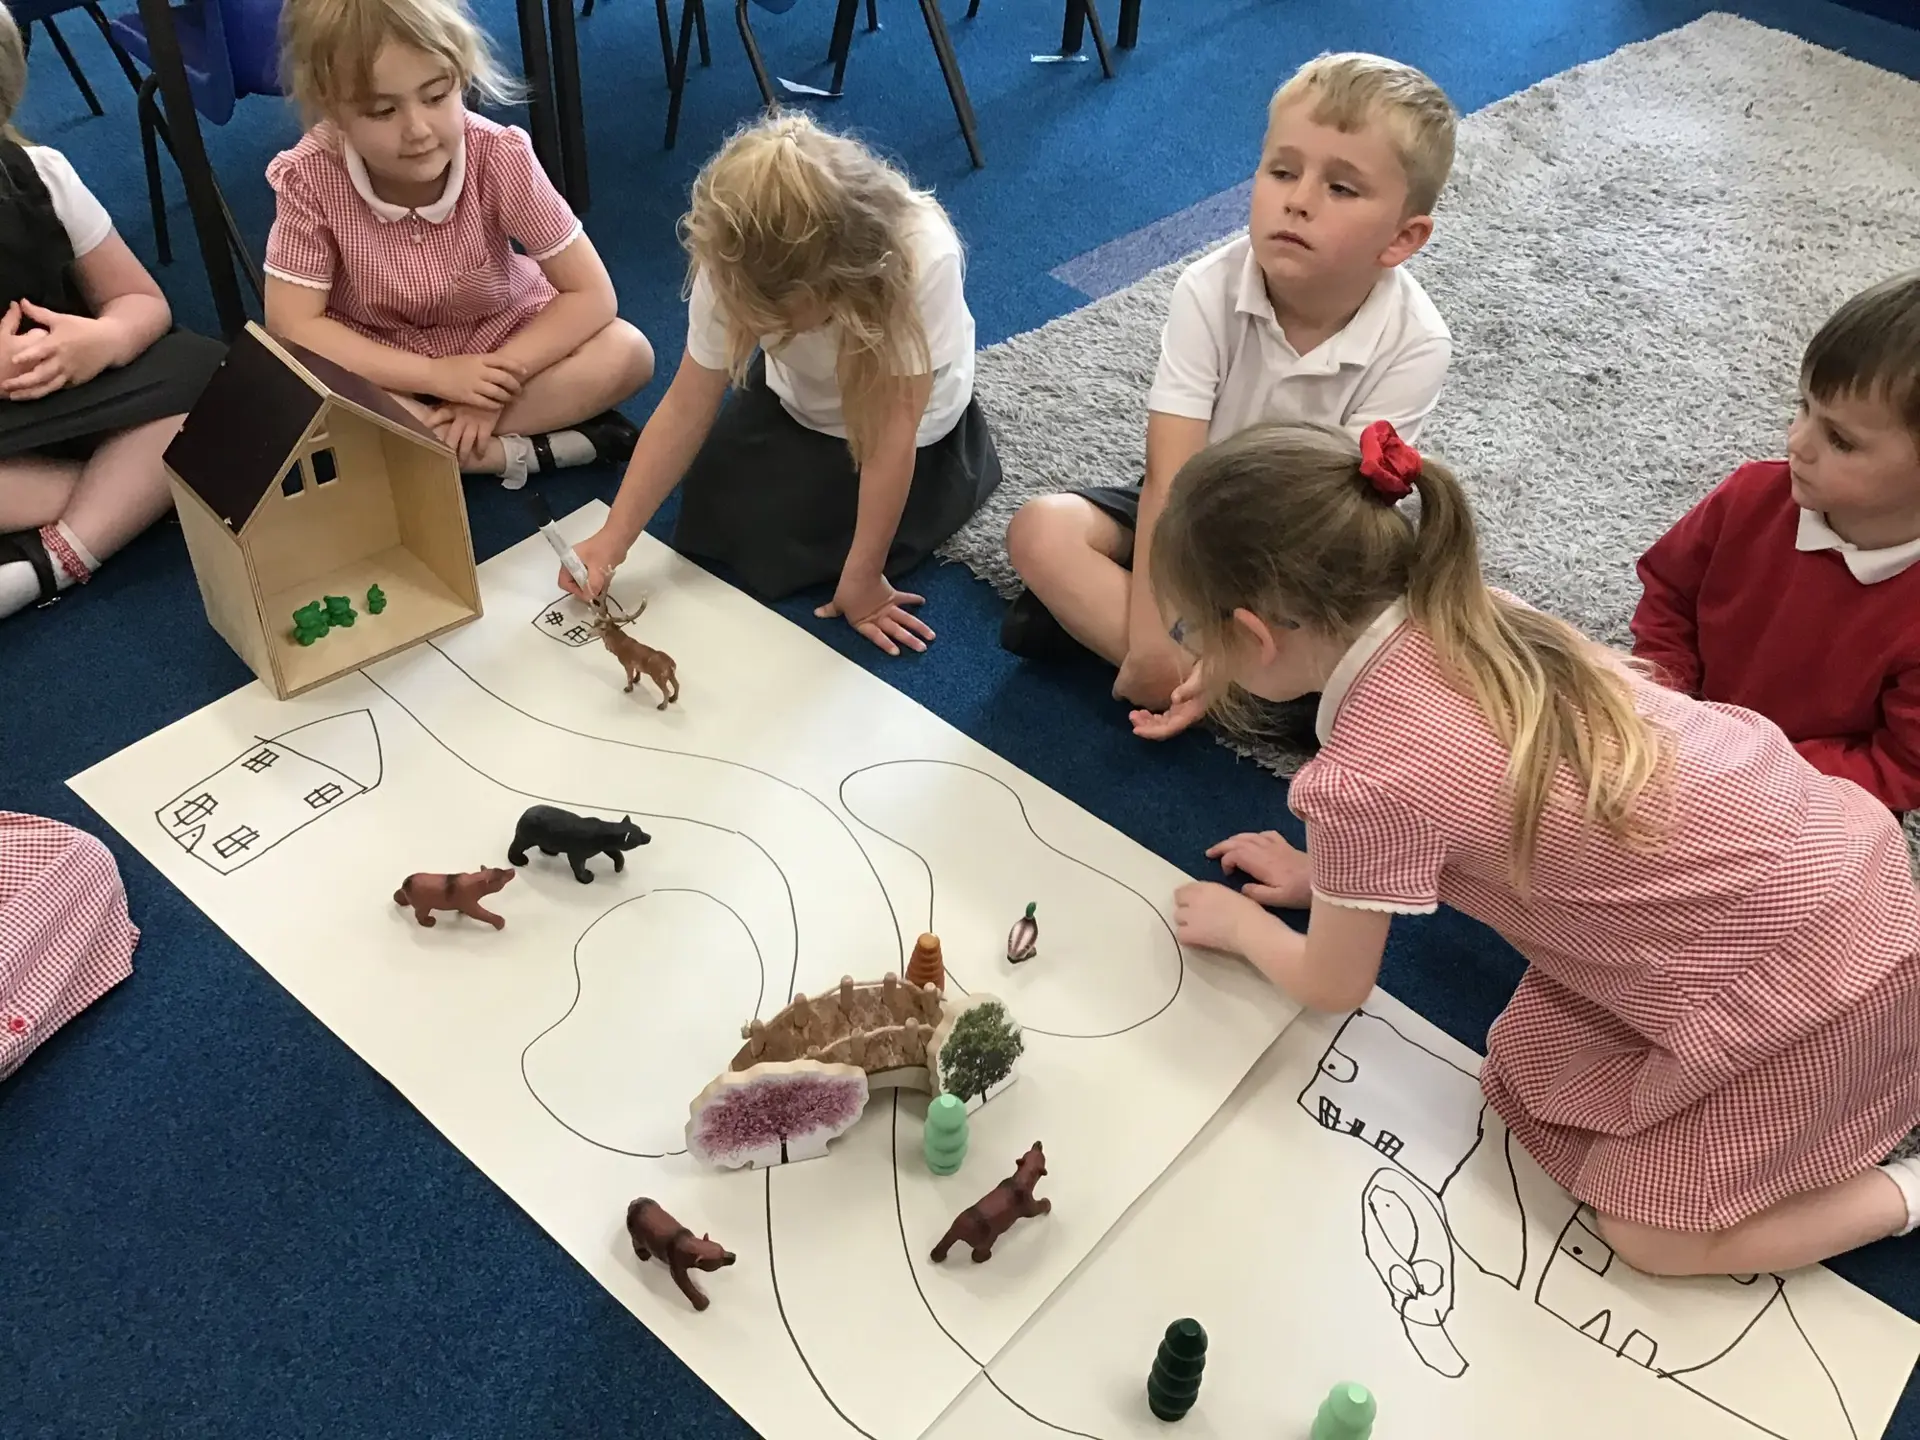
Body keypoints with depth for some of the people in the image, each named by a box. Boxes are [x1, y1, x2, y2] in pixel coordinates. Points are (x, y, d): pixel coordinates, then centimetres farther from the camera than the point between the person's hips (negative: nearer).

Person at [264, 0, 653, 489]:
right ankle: (521, 451, -22)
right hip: (382, 366, -1)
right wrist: (437, 376, -28)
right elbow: (292, 326, -21)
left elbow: (591, 294, -21)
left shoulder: (499, 156, -25)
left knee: (627, 352, -24)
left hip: (500, 342, 1)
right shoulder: (308, 177, -25)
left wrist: (497, 386, -29)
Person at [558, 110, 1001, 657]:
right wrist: (614, 537, -24)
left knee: (769, 559, -9)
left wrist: (861, 579, -25)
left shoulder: (922, 258, -42)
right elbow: (687, 406, -20)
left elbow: (892, 434, -33)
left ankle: (959, 458, 8)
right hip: (798, 400, 4)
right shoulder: (735, 269, -31)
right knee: (706, 531, 2)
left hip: (899, 416, -4)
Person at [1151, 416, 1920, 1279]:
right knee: (1533, 1081, 14)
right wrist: (1320, 873, 19)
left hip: (1806, 960, -8)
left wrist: (1238, 924, 12)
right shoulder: (1452, 618, -6)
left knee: (1654, 1235, 3)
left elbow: (1331, 987, -5)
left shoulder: (1364, 778, -27)